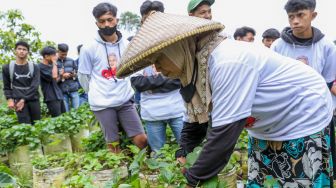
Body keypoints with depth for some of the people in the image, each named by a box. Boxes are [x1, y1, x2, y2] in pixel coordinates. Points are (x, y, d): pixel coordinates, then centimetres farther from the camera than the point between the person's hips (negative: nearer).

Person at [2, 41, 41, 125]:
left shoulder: (34, 67, 6)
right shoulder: (7, 67, 8)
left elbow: (35, 86, -4)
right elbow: (6, 87, 12)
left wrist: (23, 99, -13)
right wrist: (9, 99, -5)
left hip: (33, 100, 2)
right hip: (18, 100, -1)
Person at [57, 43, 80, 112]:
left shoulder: (71, 61, 10)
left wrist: (74, 75, -8)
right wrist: (62, 76, -15)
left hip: (73, 90, 2)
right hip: (62, 91, -2)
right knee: (65, 112, 3)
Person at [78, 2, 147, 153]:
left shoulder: (127, 45, 2)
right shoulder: (88, 48, -7)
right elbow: (83, 77, 3)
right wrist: (98, 94, 11)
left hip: (125, 100, 3)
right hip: (102, 104, -3)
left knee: (141, 139, 2)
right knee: (113, 144, 6)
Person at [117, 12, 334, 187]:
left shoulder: (228, 61, -34)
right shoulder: (196, 64, -6)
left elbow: (225, 132, -33)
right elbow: (196, 117, 5)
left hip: (305, 121, -8)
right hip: (267, 128, 8)